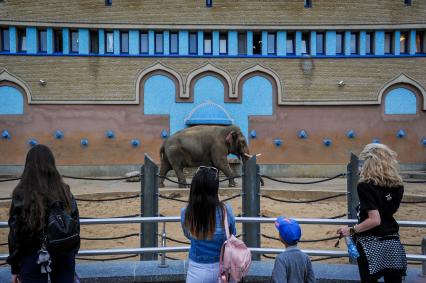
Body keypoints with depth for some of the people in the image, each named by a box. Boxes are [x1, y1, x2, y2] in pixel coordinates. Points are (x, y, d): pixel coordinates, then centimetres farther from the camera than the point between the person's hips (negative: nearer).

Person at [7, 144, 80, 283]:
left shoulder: (22, 195, -13)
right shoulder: (65, 191, -4)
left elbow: (15, 233, -8)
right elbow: (75, 225, 3)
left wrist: (15, 268, 3)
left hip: (35, 258, -3)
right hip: (64, 255, 3)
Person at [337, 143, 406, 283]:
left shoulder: (365, 186, -16)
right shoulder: (398, 186, 1)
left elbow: (374, 220, -22)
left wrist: (351, 230, -11)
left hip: (371, 245, -5)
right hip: (393, 242, 5)